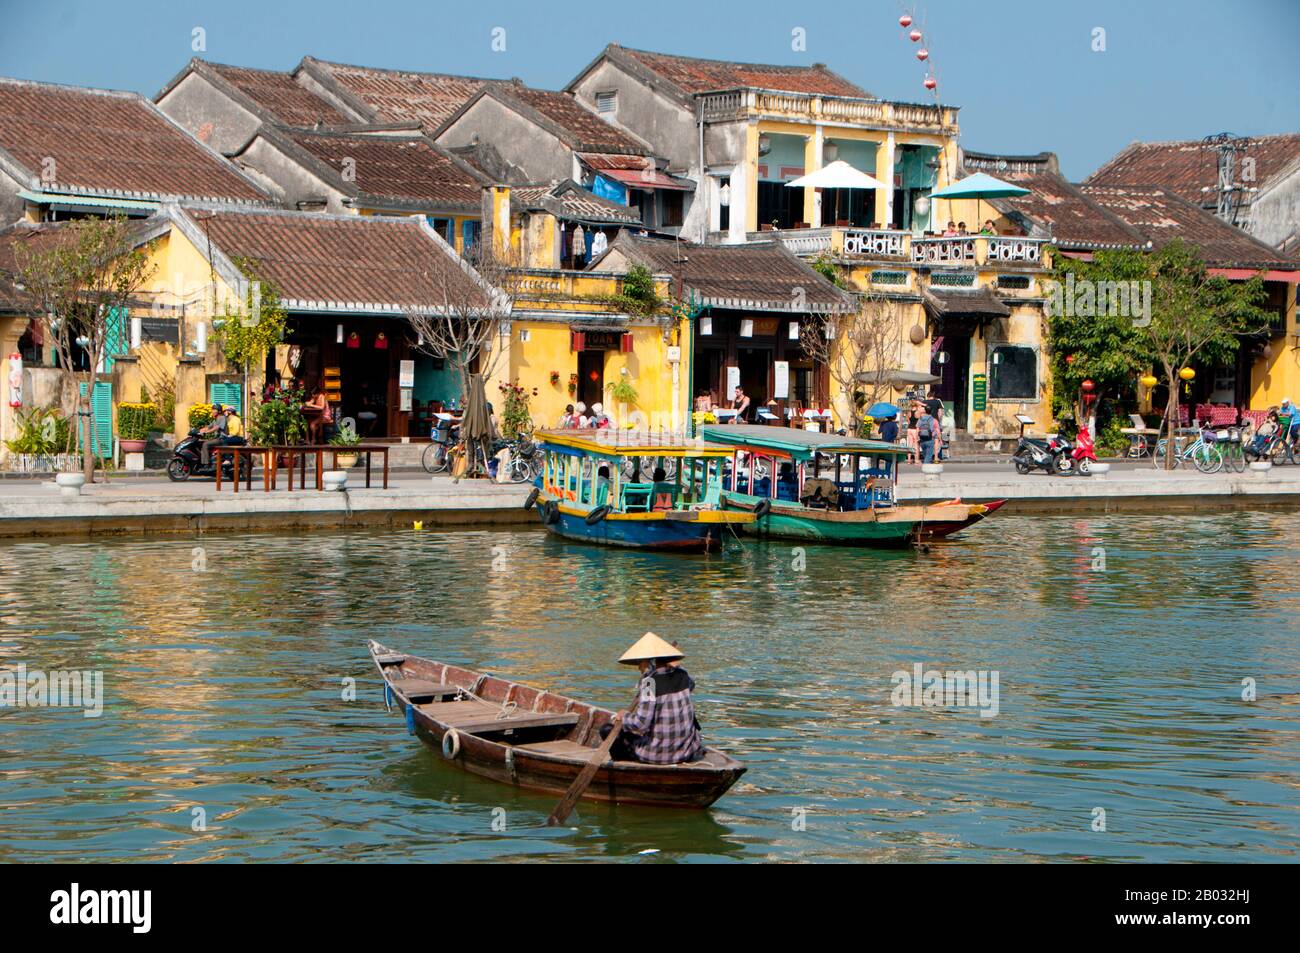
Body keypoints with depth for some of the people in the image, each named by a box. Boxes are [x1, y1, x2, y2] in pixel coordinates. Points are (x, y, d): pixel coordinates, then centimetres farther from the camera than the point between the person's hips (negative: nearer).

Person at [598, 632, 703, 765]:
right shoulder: (681, 676, 1)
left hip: (656, 755, -6)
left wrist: (624, 717, -6)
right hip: (687, 753, 6)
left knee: (607, 730, 10)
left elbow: (641, 722, -24)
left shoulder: (650, 681, -17)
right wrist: (676, 666, 40)